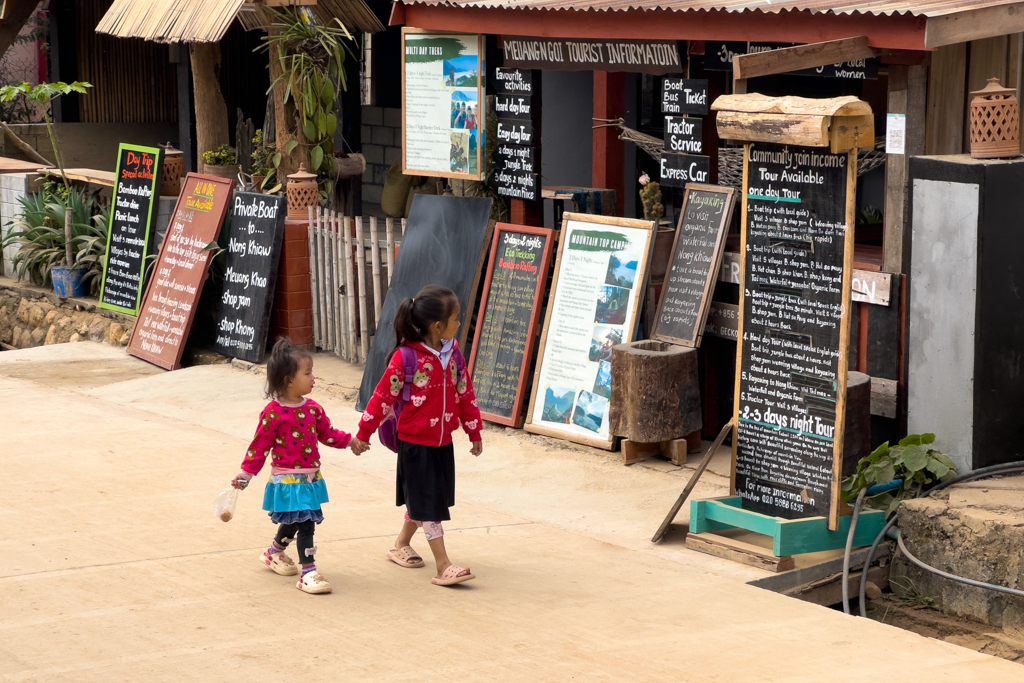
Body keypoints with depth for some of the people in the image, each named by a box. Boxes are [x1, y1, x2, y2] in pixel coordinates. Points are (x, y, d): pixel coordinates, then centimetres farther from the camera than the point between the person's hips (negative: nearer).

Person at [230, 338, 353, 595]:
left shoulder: (312, 408, 4)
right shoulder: (273, 413, -16)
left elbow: (327, 434, 16)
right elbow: (260, 445, -11)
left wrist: (350, 440, 7)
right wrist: (246, 473, -10)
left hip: (310, 477, 7)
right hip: (287, 479, -7)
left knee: (293, 522, 22)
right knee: (305, 522, -13)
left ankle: (274, 553, 46)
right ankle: (308, 572, -8)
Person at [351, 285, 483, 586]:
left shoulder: (453, 354, 0)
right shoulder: (405, 358, -20)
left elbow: (465, 394, 10)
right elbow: (383, 397, -12)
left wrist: (474, 432, 16)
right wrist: (363, 434, -5)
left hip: (443, 442, 7)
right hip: (415, 443, -7)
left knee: (422, 501, 19)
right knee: (429, 503, -4)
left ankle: (402, 544, 39)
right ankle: (443, 566, -3)